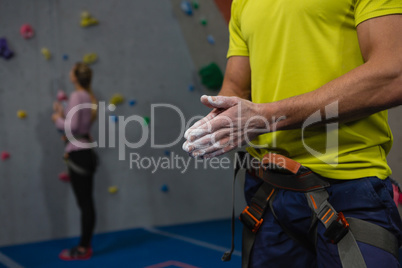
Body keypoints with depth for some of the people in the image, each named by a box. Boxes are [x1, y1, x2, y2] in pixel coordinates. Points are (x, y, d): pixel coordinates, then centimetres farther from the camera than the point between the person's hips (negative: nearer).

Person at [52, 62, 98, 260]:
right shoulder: (88, 96, 13)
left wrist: (58, 120, -4)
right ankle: (85, 245, 20)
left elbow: (72, 127, -21)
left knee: (84, 203, -3)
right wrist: (62, 112, 14)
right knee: (86, 202, 12)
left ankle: (83, 249, 4)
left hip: (78, 154, -9)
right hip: (85, 153, 9)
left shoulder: (77, 96, -12)